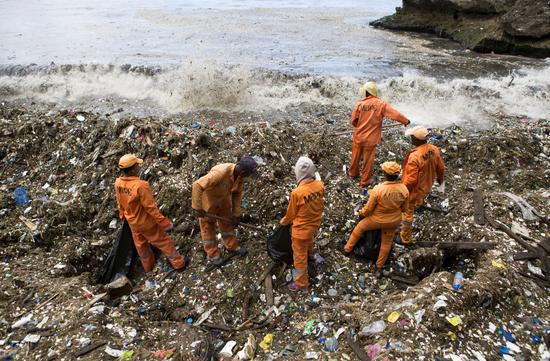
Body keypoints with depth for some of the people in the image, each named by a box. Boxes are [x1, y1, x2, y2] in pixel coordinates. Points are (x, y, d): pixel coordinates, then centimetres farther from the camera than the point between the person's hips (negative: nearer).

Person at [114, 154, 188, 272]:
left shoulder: (118, 183, -14)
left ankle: (148, 266, 49)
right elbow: (151, 208, -30)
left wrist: (123, 214, 23)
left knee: (141, 245, 27)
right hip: (147, 222, -7)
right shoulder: (140, 185, -36)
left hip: (132, 222, 7)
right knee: (163, 241, 13)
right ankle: (178, 263, 30)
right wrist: (164, 222, -20)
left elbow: (119, 202, 4)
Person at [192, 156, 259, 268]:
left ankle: (232, 246, 40)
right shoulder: (220, 173, -42)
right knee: (208, 228, 11)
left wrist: (236, 214, -2)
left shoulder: (239, 175, -18)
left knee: (227, 222, 20)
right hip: (208, 201, -6)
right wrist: (197, 208, -34)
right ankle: (213, 255, 27)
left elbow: (237, 193, -5)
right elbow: (197, 185, -41)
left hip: (223, 199, 6)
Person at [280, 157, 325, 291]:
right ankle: (309, 255, 66)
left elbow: (291, 213, -15)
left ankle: (301, 283, 31)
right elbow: (321, 205, 2)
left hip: (301, 229, -6)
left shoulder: (297, 192, -32)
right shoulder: (320, 185, -16)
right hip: (314, 224, 6)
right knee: (309, 241, 37)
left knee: (300, 256, 14)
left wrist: (283, 222, 7)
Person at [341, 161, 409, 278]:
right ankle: (379, 267, 43)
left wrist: (361, 213, 3)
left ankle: (347, 249, 44)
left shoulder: (378, 189, -32)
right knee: (386, 243, 25)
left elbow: (368, 208, -19)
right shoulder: (404, 189, -22)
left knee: (359, 228, 26)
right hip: (394, 221, 3)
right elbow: (404, 208, -4)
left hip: (377, 220, -3)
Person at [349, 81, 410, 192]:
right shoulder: (381, 104, -11)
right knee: (368, 160, 10)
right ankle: (365, 181, 20)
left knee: (356, 156, 21)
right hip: (371, 139, -2)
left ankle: (353, 174, 42)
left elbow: (353, 121, -4)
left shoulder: (359, 104, -10)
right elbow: (395, 114, -11)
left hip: (358, 136, 2)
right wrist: (406, 121, 6)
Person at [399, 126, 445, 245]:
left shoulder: (414, 156, -37)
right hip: (426, 186, 6)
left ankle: (405, 238, 28)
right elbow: (441, 168, 3)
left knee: (407, 213, 13)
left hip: (414, 190, -6)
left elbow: (411, 180, -31)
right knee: (417, 203, 37)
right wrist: (441, 178, 23)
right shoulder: (434, 150, -13)